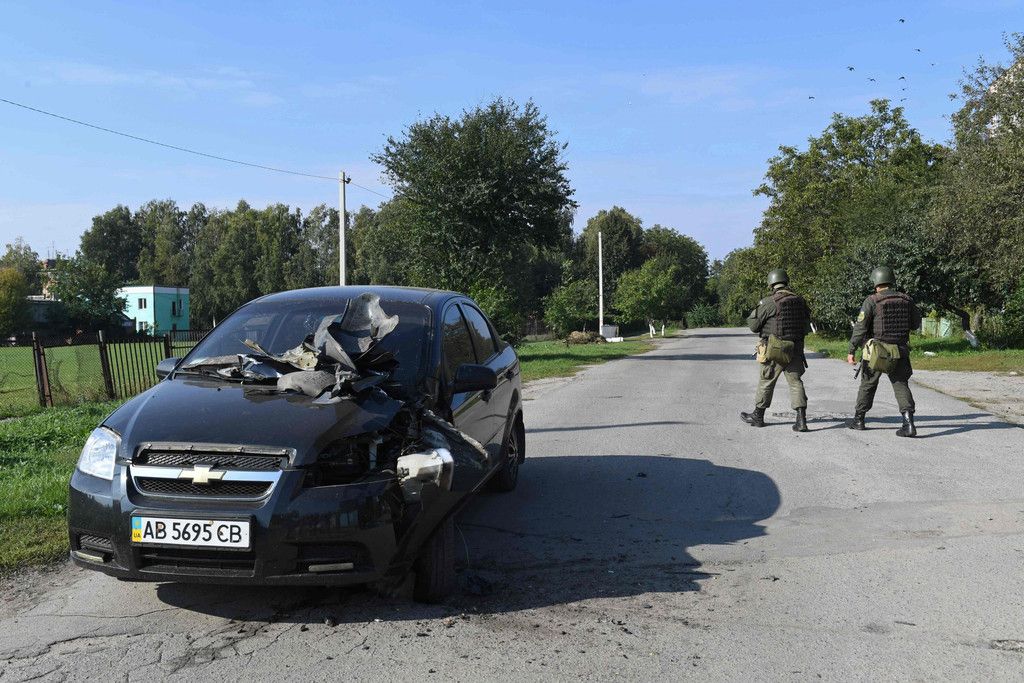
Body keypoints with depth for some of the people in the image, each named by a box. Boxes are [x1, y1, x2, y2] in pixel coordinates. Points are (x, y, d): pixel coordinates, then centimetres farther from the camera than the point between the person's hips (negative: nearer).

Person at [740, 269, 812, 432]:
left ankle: (758, 416, 23)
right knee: (795, 382, 6)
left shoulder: (769, 302, -13)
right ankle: (801, 420, -4)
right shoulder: (800, 300, 3)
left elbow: (753, 325, -6)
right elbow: (806, 327, 12)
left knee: (766, 381, 9)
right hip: (795, 349, 4)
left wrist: (755, 311, 10)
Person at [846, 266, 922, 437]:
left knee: (868, 385, 13)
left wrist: (851, 351, -12)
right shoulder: (906, 300, 2)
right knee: (901, 385, 4)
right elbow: (916, 323, 13)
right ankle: (908, 422, -12)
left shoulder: (872, 301, -11)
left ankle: (859, 420, 24)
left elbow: (860, 328, -15)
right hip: (900, 351, 3)